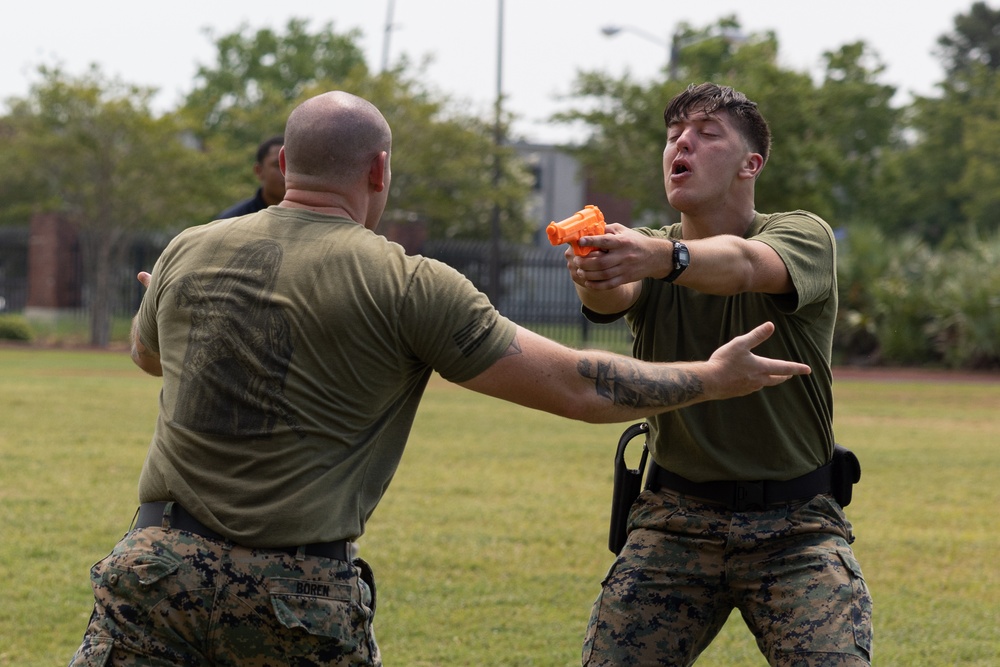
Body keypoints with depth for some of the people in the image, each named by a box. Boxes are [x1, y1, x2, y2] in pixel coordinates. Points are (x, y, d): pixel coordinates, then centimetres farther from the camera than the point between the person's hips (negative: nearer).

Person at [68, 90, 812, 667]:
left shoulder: (187, 254, 7)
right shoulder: (408, 286, -4)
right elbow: (577, 388, -2)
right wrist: (713, 378, 11)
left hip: (161, 562, 2)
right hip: (300, 598, -2)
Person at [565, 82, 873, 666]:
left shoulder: (803, 236, -7)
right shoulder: (640, 248, 3)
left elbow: (743, 264, -31)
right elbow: (614, 298, -21)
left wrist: (663, 257, -53)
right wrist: (594, 275, -47)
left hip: (796, 529, -2)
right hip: (674, 519, 3)